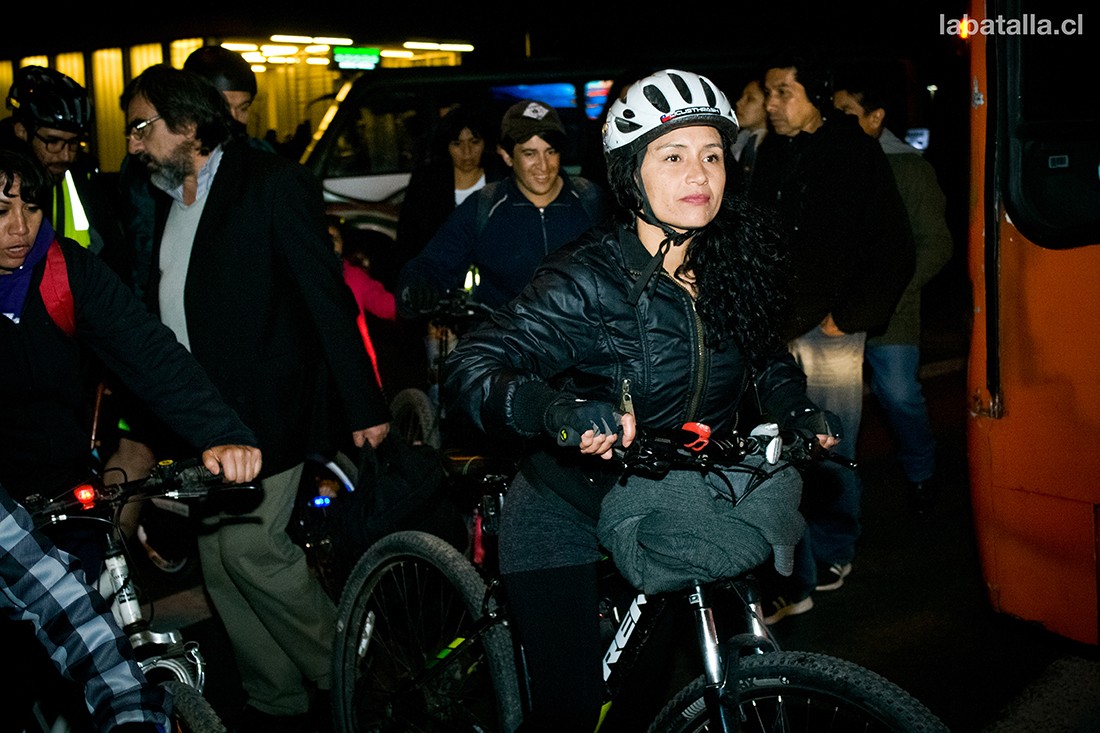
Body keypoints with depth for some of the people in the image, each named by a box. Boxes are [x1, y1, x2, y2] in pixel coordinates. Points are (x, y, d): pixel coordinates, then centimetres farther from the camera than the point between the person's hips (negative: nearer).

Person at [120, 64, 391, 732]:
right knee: (218, 561, 7)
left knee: (249, 545, -14)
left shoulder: (272, 183, -7)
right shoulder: (166, 198, 16)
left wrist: (364, 403, -14)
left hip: (266, 404, -7)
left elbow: (326, 294, -11)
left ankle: (345, 677, 5)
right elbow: (159, 307, 18)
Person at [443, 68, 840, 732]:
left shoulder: (735, 260, -5)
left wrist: (797, 408, -5)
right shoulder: (591, 279, -22)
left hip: (676, 508, 5)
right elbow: (472, 370, -30)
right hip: (566, 517, -5)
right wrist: (560, 410, -48)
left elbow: (767, 353, 14)